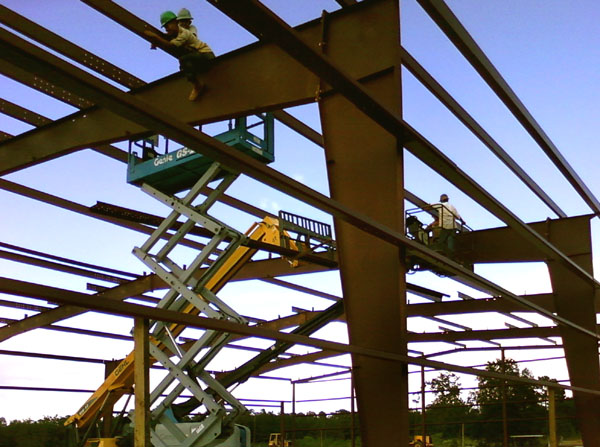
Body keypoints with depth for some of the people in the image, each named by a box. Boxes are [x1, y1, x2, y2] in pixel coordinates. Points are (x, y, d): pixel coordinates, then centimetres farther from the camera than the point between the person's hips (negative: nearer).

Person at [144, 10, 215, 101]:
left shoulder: (184, 33, -21)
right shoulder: (174, 33, 6)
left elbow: (169, 45, -30)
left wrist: (154, 36, -30)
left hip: (207, 55, -10)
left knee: (184, 59, -30)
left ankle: (197, 85, -20)